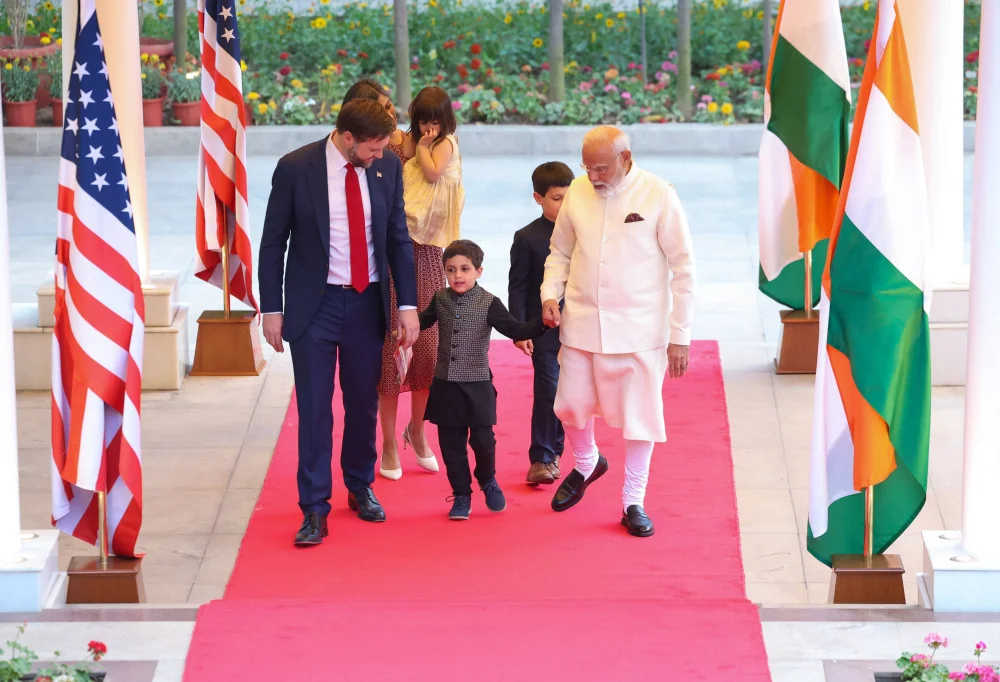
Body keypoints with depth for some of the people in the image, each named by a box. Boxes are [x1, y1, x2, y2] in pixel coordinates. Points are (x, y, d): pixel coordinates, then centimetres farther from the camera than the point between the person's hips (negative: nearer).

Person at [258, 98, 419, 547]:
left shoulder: (387, 168, -2)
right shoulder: (295, 168, -11)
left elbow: (399, 238, 5)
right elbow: (273, 242, -3)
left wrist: (407, 304, 1)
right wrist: (272, 309, -4)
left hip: (367, 302, 3)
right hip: (315, 303, -3)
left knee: (363, 402, 13)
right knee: (314, 407, -2)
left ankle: (360, 488, 32)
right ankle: (314, 508, 3)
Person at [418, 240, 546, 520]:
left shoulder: (489, 303, -8)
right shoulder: (440, 300, 3)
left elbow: (515, 330, -11)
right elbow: (423, 321, 21)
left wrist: (542, 323, -24)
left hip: (478, 385, -3)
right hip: (446, 385, 3)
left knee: (483, 440, 0)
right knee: (451, 444, 6)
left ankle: (488, 481, 29)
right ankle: (461, 494, 19)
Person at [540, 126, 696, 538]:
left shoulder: (658, 196, -9)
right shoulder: (577, 193, 2)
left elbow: (683, 268, -5)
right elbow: (560, 251, 16)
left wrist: (680, 335, -7)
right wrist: (550, 293, -3)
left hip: (639, 329, -3)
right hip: (582, 321, 3)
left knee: (639, 415, 1)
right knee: (572, 404, 8)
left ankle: (633, 503, 16)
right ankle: (585, 465, 39)